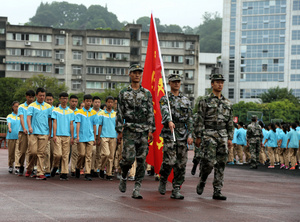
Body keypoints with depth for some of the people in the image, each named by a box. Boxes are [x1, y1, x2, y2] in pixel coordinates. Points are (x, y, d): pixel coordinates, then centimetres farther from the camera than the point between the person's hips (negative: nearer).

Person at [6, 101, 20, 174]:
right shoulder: (9, 116, 8)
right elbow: (9, 123, -10)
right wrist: (9, 128, -32)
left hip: (19, 137, 0)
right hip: (11, 137, 0)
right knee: (11, 152, 3)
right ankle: (10, 166, 14)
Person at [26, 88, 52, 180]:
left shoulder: (48, 107, 14)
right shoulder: (32, 106, 6)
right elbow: (29, 117, -6)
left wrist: (50, 132, 12)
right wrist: (30, 126, -24)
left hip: (44, 133, 2)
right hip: (34, 133, -2)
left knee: (41, 153, -2)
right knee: (33, 152, -6)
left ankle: (40, 173, -4)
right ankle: (29, 169, 18)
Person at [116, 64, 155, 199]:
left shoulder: (147, 93, 10)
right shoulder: (123, 93, 5)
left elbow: (151, 113, 9)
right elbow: (120, 113, 4)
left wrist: (150, 130, 0)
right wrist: (119, 131, -2)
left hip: (144, 131, 2)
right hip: (129, 130, -2)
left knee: (141, 161, -1)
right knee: (128, 157, -13)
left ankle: (136, 190, 3)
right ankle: (123, 177, 18)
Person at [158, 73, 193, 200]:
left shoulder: (186, 100, 14)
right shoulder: (165, 99, 2)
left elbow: (190, 119, 11)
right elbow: (165, 111, -19)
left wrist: (190, 135, 0)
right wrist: (169, 121, -40)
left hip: (183, 134, 4)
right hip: (169, 134, -4)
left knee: (181, 163, 1)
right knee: (169, 161, -13)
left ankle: (176, 190, 6)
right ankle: (163, 180, 15)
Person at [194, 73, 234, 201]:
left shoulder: (227, 103, 15)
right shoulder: (205, 101, 1)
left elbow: (230, 122, 16)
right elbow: (200, 121, -2)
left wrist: (230, 138, 9)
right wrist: (198, 137, -7)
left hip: (223, 135, 5)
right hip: (209, 134, -5)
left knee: (221, 164, 1)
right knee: (209, 161, -15)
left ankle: (217, 192, 5)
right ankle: (202, 181, 13)